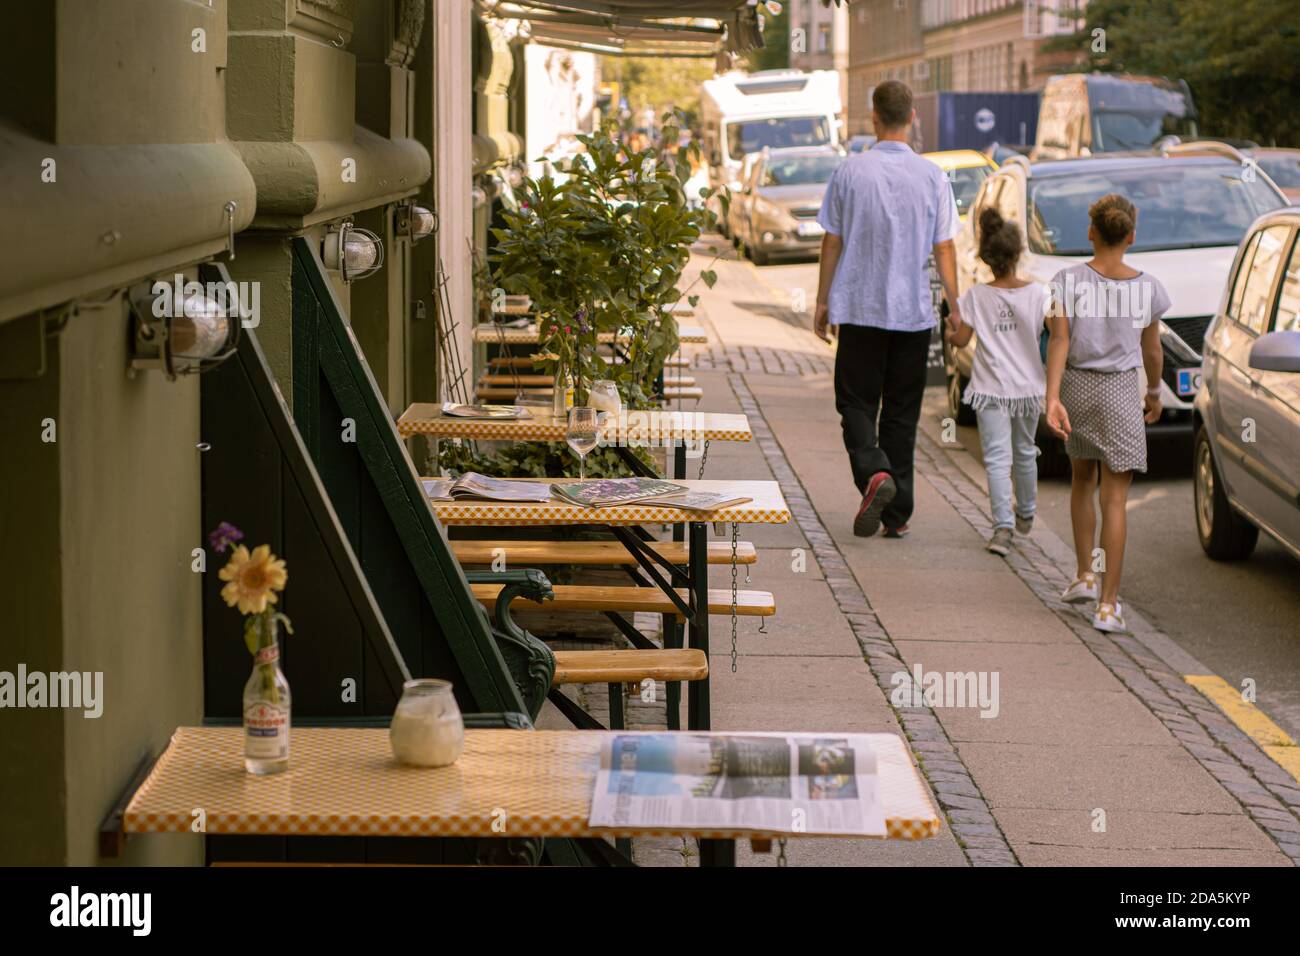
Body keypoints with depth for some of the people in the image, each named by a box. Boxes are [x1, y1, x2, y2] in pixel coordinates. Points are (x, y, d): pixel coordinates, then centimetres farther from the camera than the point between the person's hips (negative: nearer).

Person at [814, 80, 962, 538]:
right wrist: (956, 308, 5)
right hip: (913, 311, 1)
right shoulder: (932, 177, -3)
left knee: (856, 401, 7)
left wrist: (823, 301, 10)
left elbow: (832, 242, 0)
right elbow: (944, 249, -2)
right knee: (901, 411, 9)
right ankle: (897, 513, 11)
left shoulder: (849, 171, -5)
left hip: (859, 310, -1)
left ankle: (874, 472, -20)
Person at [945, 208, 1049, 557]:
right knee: (1025, 452, 21)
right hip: (1028, 386, 2)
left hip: (991, 388, -2)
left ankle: (1003, 526, -20)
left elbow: (960, 340, -3)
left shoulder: (975, 296, -8)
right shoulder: (1038, 293, -8)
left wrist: (950, 330, 17)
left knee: (997, 458, -5)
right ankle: (1026, 515, 40)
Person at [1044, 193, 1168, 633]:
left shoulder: (1068, 280, -7)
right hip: (1120, 390, -1)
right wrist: (1154, 392, 23)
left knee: (1082, 479, 25)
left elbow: (1059, 340, -15)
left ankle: (1084, 574, 27)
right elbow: (1151, 351, 6)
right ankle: (1108, 604, -6)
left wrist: (1052, 398, -19)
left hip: (1076, 386, 1)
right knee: (1115, 499, -2)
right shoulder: (1147, 288, -3)